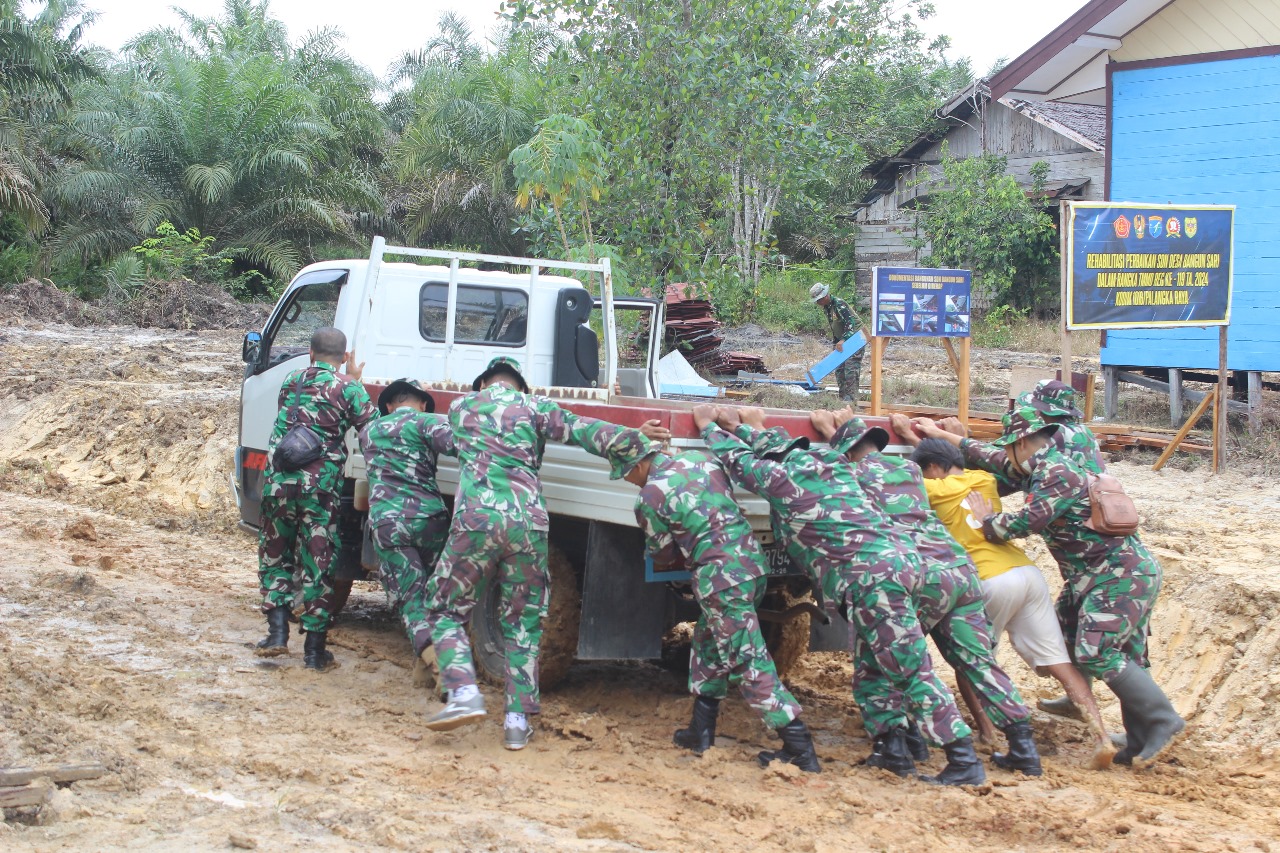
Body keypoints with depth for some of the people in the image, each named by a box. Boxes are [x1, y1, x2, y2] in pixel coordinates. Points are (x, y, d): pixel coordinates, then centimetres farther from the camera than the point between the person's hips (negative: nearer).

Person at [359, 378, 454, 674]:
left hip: (385, 523, 2)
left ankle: (429, 652, -24)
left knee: (410, 599, -1)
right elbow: (456, 445, -13)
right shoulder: (427, 422, 6)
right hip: (428, 517, -2)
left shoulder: (369, 431, 22)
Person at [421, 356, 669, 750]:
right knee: (524, 624, 12)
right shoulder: (533, 407, 15)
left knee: (444, 610, 13)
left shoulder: (461, 407, 19)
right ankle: (518, 719, 7)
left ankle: (463, 692, -8)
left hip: (476, 520, -1)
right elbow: (581, 431, 2)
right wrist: (636, 437, -2)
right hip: (529, 523, 1)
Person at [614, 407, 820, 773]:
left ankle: (801, 750, -5)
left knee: (749, 663, -3)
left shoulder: (649, 499, -7)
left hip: (720, 578, -8)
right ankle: (701, 731, 29)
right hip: (753, 562, 8)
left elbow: (663, 555, 7)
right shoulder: (701, 459, 9)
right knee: (709, 644, 24)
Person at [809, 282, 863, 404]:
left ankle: (851, 399, -14)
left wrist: (843, 340, -36)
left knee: (851, 370, -14)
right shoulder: (826, 307, 9)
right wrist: (835, 342, 16)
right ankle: (843, 398, 15)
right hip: (842, 340, 10)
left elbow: (851, 323, -28)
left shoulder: (839, 304, -21)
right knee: (839, 370, 9)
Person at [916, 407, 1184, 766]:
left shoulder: (1057, 476, -17)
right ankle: (1141, 742, 10)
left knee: (1096, 654, -15)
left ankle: (1163, 721, -12)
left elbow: (1025, 522, -25)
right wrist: (942, 435, 31)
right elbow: (995, 461, 27)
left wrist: (986, 519, -5)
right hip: (1128, 574, 10)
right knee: (1125, 659, 9)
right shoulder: (1045, 470, 15)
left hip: (1121, 575, -10)